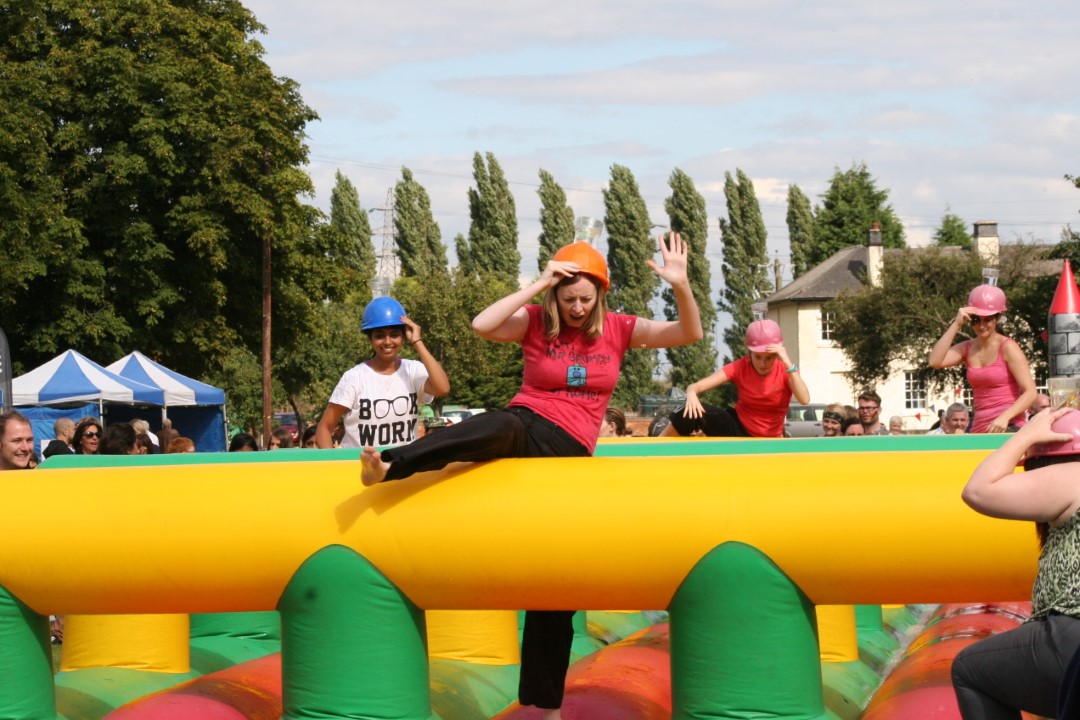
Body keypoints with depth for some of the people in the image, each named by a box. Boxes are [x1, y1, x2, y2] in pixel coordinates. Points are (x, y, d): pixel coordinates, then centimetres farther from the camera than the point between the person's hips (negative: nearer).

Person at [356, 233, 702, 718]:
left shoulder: (618, 329, 7)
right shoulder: (537, 323, 2)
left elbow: (690, 335, 1)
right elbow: (481, 326, -16)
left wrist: (680, 286, -18)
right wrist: (539, 285, -16)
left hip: (569, 453, 2)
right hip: (527, 429, -2)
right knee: (503, 428, -42)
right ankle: (390, 465, -61)